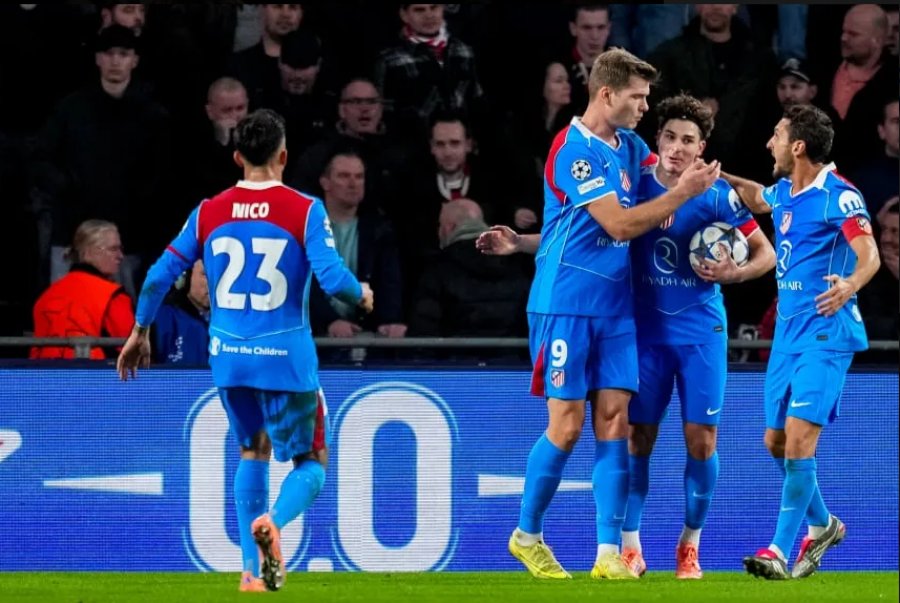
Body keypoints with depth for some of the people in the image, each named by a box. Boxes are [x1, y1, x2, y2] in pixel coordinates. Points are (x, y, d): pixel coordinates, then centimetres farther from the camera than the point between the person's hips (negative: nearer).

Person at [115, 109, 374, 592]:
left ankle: (253, 568, 16)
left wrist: (139, 333, 20)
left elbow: (160, 275, 6)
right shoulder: (305, 211, -8)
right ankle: (273, 521, -24)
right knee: (311, 462, 8)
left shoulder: (209, 214, 3)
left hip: (228, 356, 4)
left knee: (253, 453, 23)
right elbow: (333, 277, -15)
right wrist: (362, 296, 8)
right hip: (285, 357, -4)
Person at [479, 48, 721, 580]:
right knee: (567, 425, -5)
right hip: (566, 303, -7)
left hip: (615, 306, 7)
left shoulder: (631, 147, 10)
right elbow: (620, 224, -17)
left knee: (614, 420, -2)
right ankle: (527, 536, 13)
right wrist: (683, 192, -14)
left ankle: (609, 553, -5)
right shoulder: (575, 150, -13)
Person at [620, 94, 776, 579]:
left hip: (701, 330, -1)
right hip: (646, 331, 1)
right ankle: (630, 547, 7)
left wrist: (733, 272, -17)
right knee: (637, 438, -2)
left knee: (701, 441, -2)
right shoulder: (636, 185, -2)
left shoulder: (717, 194, -5)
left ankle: (690, 546, 13)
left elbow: (765, 254, 1)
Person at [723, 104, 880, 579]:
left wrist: (851, 283, -41)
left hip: (825, 330, -9)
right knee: (777, 441, 11)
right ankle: (822, 526, 32)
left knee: (799, 437, -16)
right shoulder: (784, 193, 11)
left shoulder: (838, 196, -14)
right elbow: (755, 197, 36)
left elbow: (870, 256, -22)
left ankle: (782, 551, -14)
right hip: (788, 328, 9)